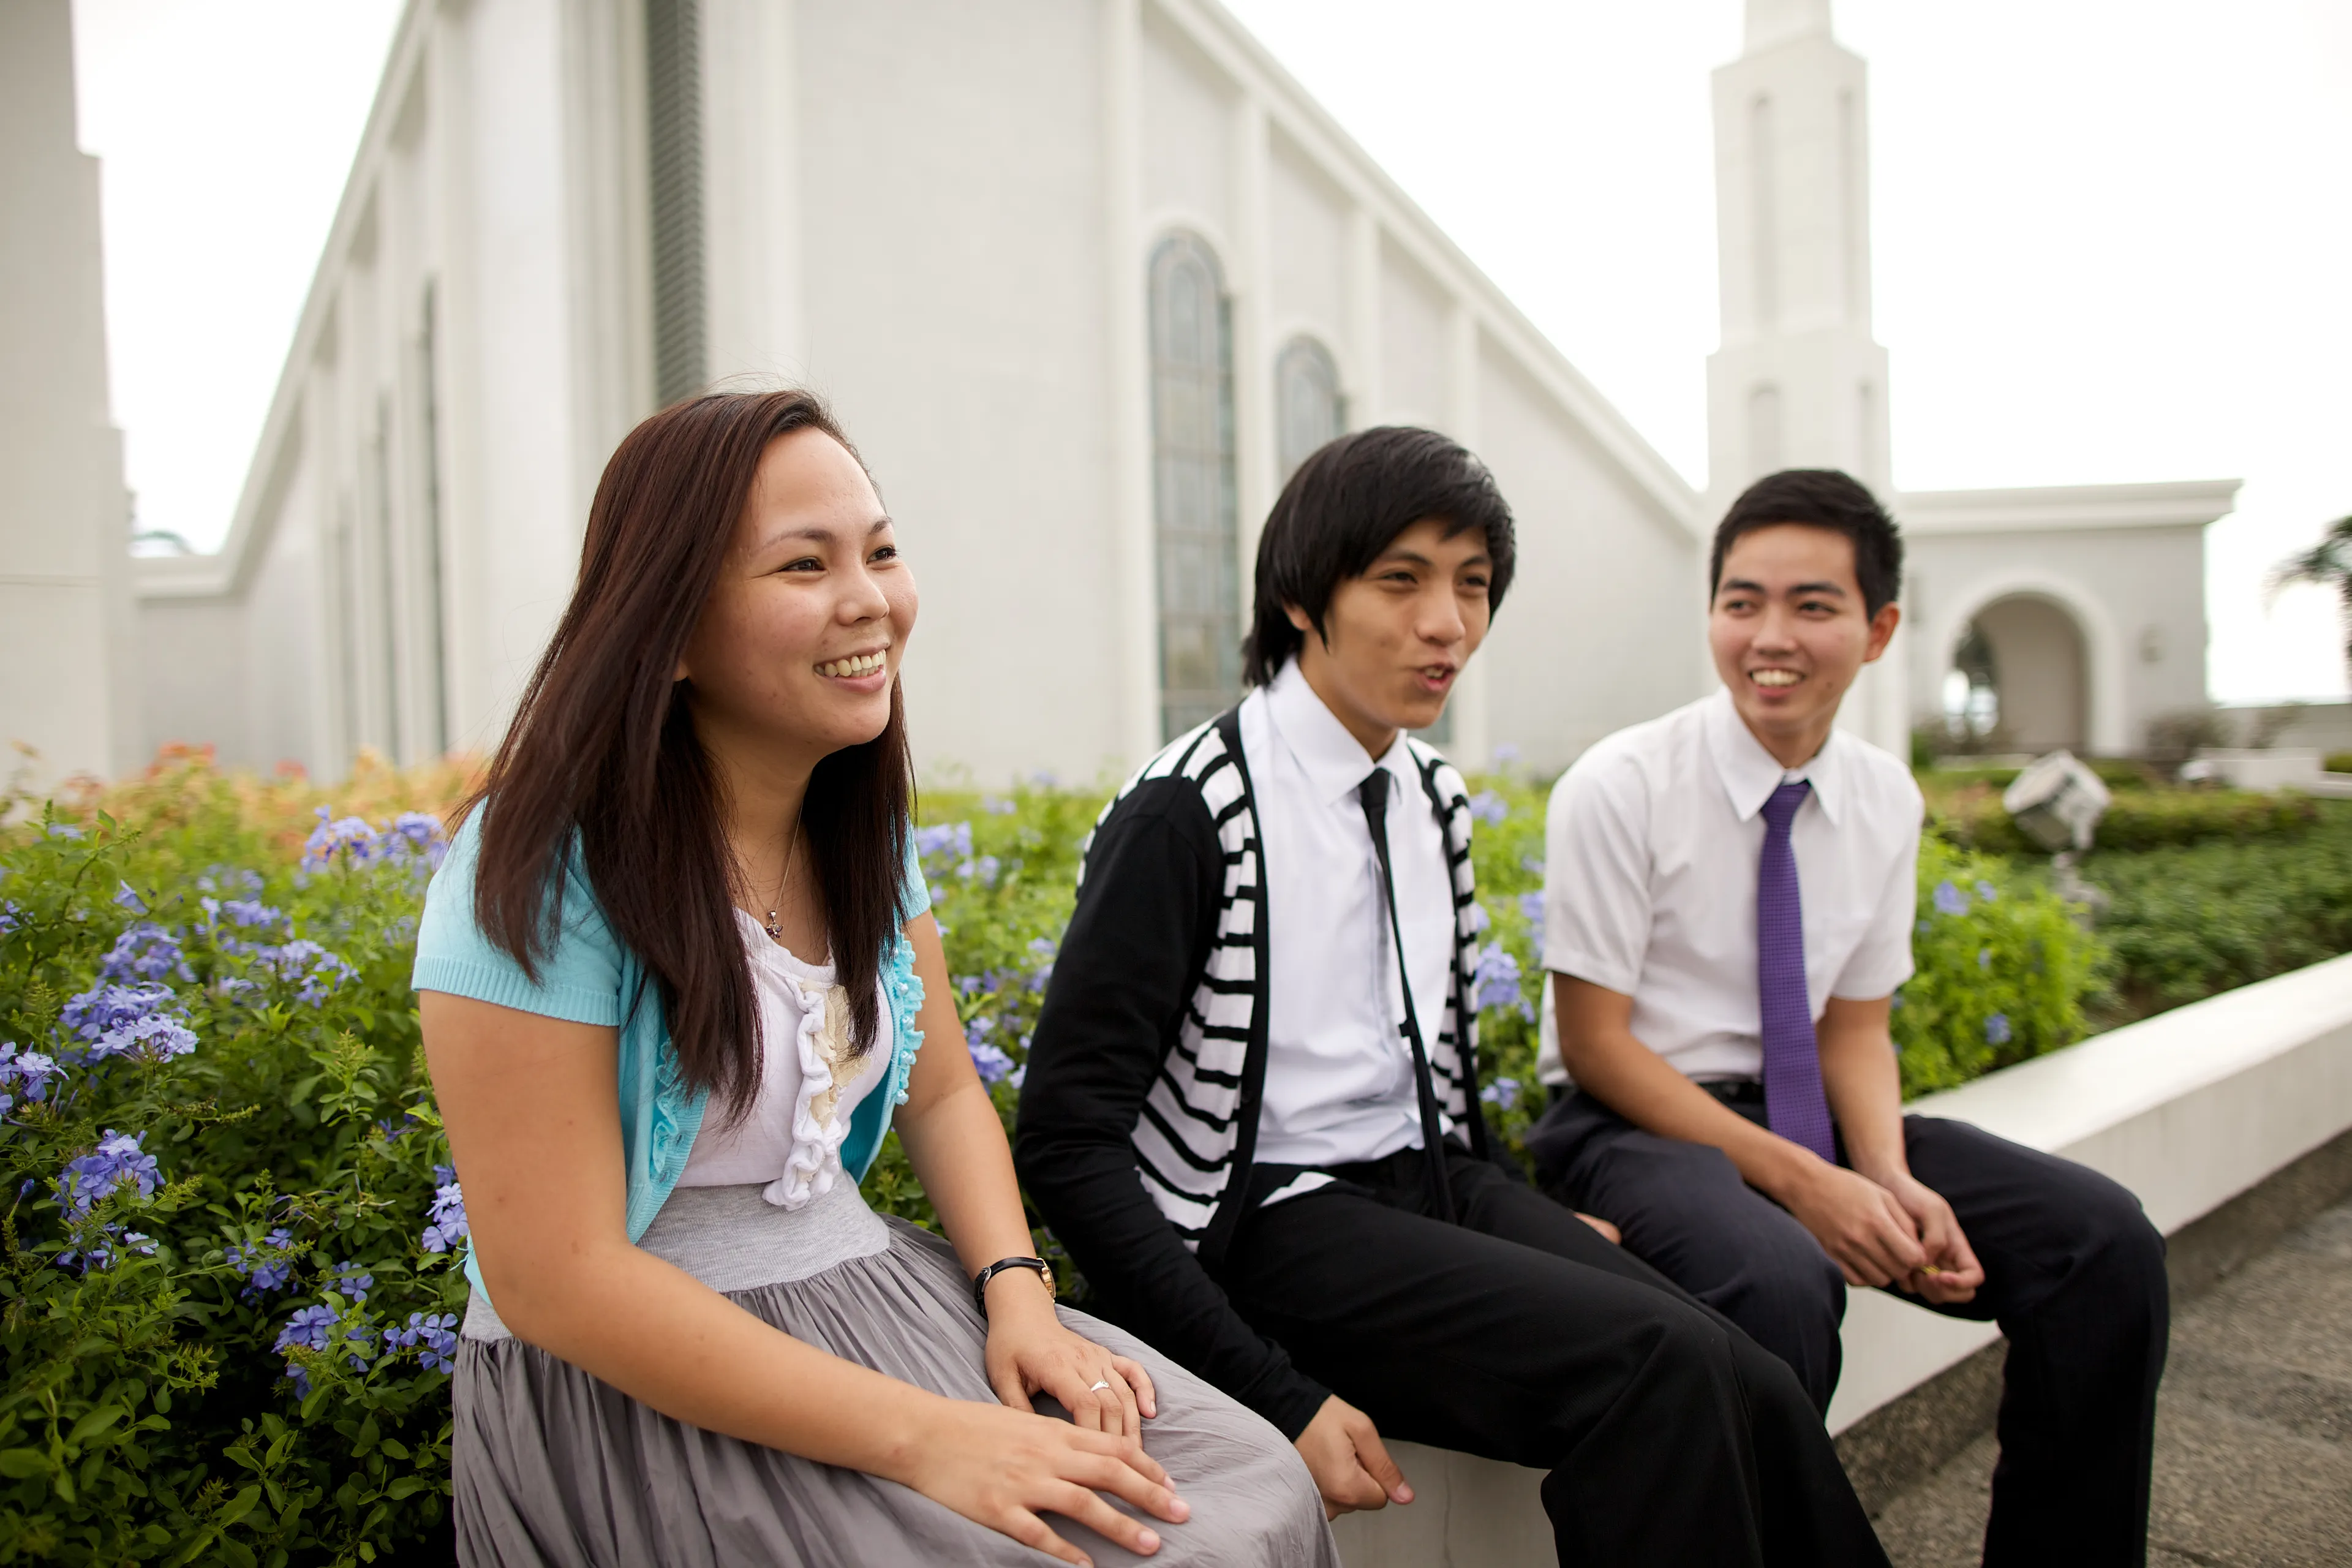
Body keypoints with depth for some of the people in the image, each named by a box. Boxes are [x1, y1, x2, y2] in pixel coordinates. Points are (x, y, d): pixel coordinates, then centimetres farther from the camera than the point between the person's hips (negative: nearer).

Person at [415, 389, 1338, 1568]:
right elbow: (555, 1279, -20)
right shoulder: (547, 871, -18)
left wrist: (1017, 1290, -8)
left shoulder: (858, 828, 4)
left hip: (871, 1286, 6)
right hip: (633, 1386, -6)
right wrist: (922, 1436, -24)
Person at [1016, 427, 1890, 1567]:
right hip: (1268, 1219, -6)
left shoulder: (1436, 800, 8)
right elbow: (1065, 1139, -17)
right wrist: (1277, 1398, -21)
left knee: (1756, 1399, -15)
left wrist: (1535, 1230, 6)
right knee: (1661, 1364, -23)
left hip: (1433, 1185, 7)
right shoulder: (1191, 812, -14)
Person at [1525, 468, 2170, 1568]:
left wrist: (1893, 1181, -12)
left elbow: (1854, 1029, 8)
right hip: (1633, 1120, -5)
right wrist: (1796, 1179, -20)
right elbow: (1595, 1044, -13)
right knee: (1778, 1279, -36)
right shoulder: (1619, 787, -14)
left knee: (2106, 1239, -11)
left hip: (1806, 1111, 6)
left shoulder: (1887, 801, 3)